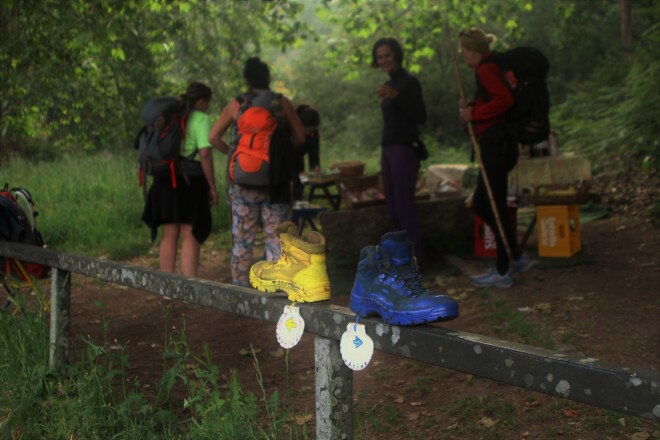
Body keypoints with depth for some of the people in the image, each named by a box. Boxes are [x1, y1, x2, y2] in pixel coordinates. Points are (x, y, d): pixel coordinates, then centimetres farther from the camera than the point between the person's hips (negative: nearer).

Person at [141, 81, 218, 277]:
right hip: (189, 180, -6)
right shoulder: (201, 119, -6)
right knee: (190, 235, 0)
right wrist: (212, 187, -10)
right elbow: (205, 154, -15)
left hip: (166, 180, 6)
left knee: (169, 234, 12)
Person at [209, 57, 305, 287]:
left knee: (241, 237, 9)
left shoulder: (235, 105, 0)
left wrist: (231, 152, 12)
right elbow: (299, 137, 4)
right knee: (275, 236, 5)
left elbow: (213, 136, 2)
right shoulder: (282, 103, -1)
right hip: (275, 180, -1)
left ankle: (240, 286, 13)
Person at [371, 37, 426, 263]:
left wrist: (396, 96, -27)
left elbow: (421, 117, -19)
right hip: (388, 150, 9)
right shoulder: (390, 83, 15)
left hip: (404, 150, -9)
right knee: (393, 209, 10)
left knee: (404, 207, -10)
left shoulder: (409, 81, -9)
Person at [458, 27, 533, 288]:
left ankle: (502, 273, 6)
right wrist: (472, 108, 14)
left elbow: (505, 99, -26)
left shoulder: (485, 69, -12)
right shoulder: (489, 68, 19)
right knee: (481, 205, 15)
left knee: (494, 208, -3)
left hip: (496, 146, -11)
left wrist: (474, 114, -18)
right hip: (495, 146, 11)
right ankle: (518, 258, 21)